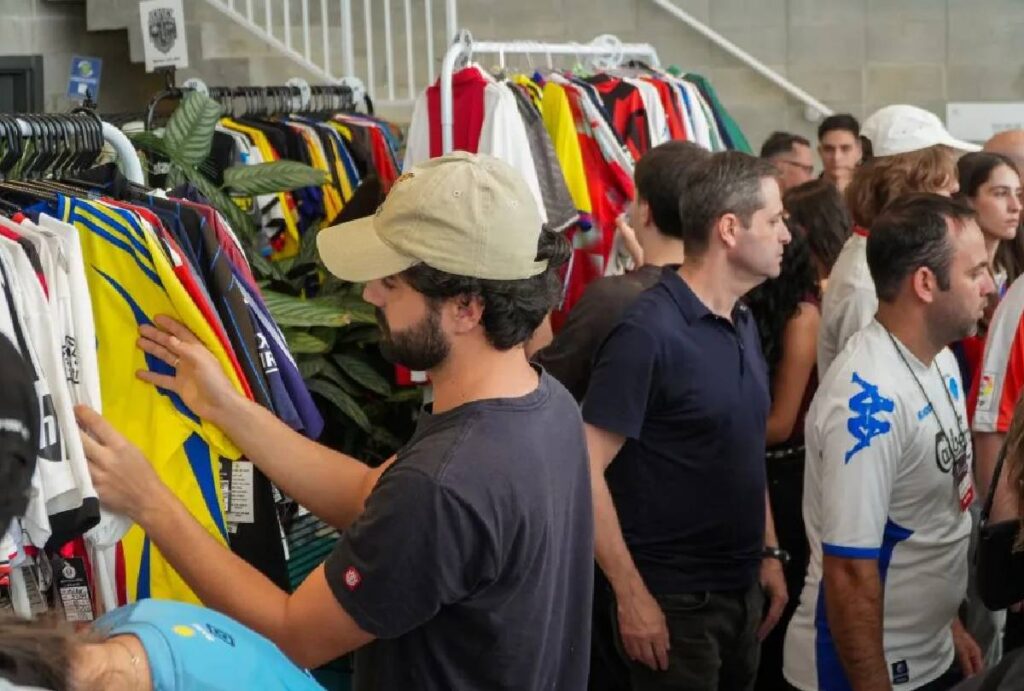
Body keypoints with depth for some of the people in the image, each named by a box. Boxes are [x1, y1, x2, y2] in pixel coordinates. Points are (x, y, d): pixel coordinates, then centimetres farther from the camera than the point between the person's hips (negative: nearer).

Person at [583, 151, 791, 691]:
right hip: (674, 601, -8)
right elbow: (585, 470, -20)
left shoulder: (744, 323, 8)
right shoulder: (648, 332, -17)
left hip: (742, 590, 8)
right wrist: (631, 596, -20)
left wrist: (768, 553, 12)